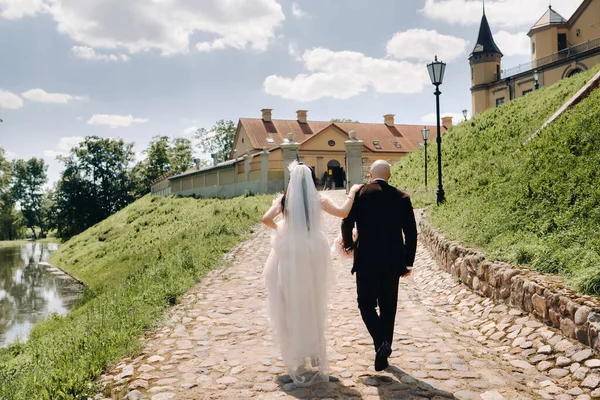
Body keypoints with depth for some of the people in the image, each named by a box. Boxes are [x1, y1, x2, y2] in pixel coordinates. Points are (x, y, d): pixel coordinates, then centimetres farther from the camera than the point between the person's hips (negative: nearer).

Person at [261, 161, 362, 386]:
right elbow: (343, 213, 5)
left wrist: (278, 228, 10)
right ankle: (315, 361, 20)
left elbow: (266, 219, -11)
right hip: (313, 256, 1)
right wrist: (352, 193, 20)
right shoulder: (318, 200, 1)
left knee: (292, 307, 9)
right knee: (312, 308, 12)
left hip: (289, 256, -1)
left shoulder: (285, 199, -1)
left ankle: (298, 361, 15)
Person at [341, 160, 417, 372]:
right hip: (393, 262, 3)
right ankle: (382, 357, 21)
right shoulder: (402, 197, 3)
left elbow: (346, 225, -6)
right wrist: (408, 262, 10)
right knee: (388, 308, 13)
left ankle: (381, 342, -11)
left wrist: (348, 245, 15)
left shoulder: (359, 194, -4)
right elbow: (411, 233, 2)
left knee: (366, 304, 12)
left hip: (366, 261, -2)